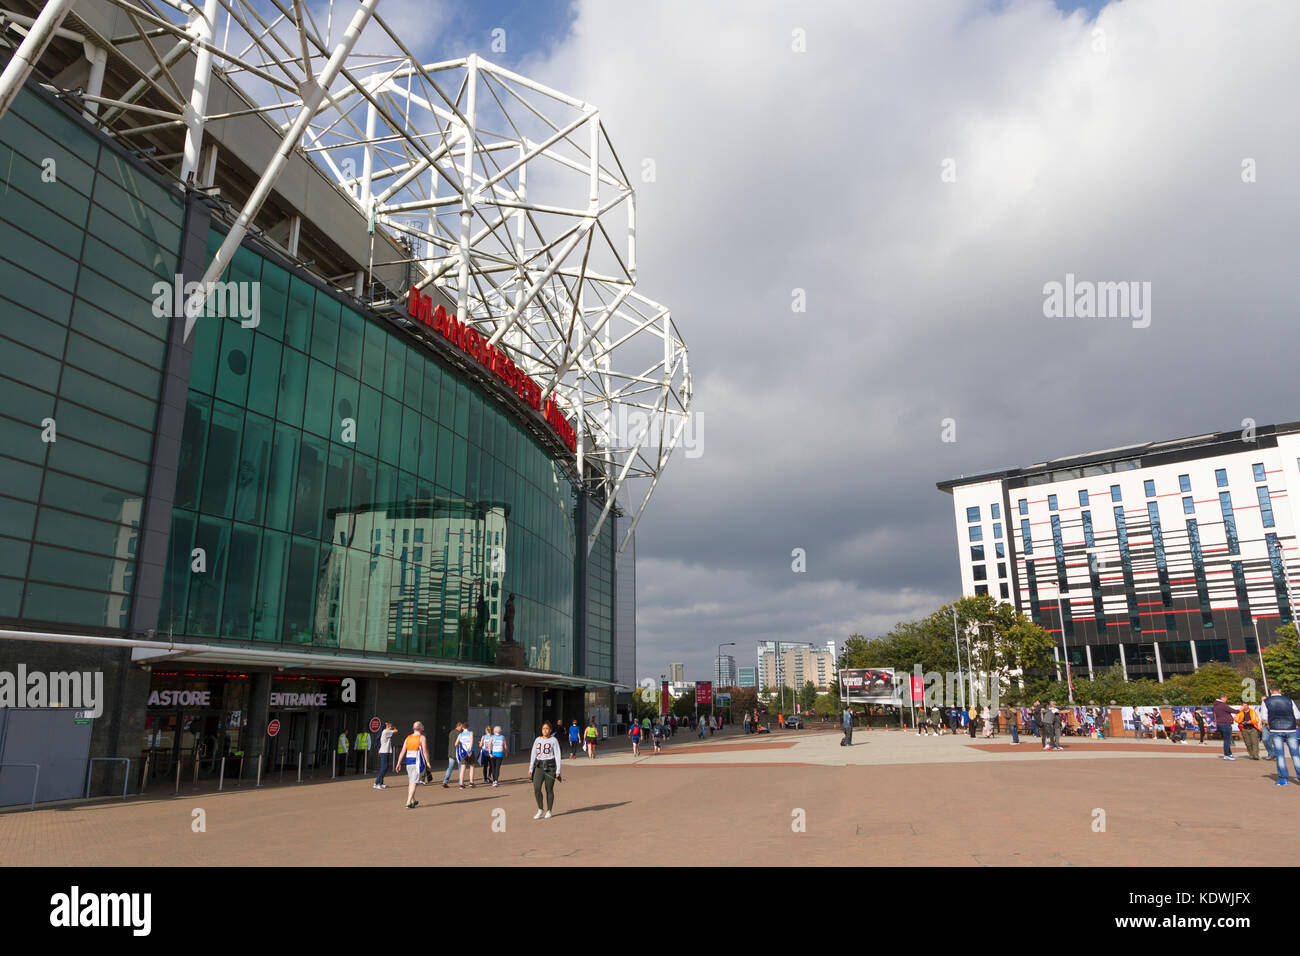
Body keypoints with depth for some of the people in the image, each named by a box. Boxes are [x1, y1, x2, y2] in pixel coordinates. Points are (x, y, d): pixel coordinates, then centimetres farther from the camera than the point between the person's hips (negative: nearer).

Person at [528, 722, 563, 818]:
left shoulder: (554, 741, 1)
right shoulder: (537, 740, 11)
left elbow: (557, 756, -1)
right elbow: (533, 755, 13)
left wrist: (558, 770, -7)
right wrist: (530, 769, 8)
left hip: (550, 767, -3)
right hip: (539, 767, 3)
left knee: (549, 790, 2)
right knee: (536, 788, -10)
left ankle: (549, 811, 17)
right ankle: (540, 810, 7)